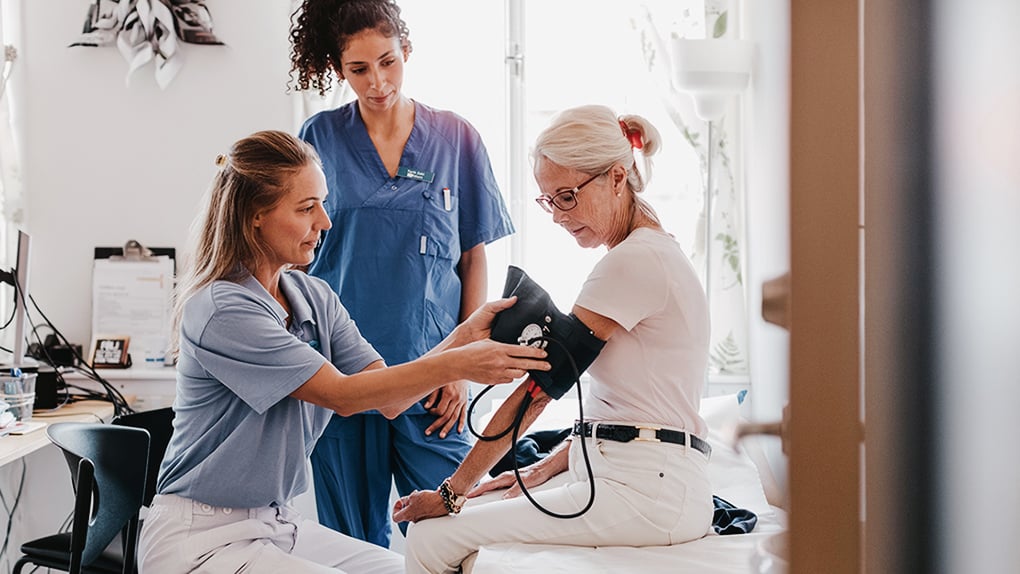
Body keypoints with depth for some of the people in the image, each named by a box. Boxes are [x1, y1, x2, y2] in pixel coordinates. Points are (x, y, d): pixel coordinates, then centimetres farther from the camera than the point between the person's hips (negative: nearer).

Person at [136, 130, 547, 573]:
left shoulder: (314, 297, 5)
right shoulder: (223, 309, -20)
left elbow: (389, 399, -3)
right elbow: (341, 394, -21)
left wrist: (464, 335, -16)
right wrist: (458, 365, -26)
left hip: (279, 522, 8)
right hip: (203, 537, -8)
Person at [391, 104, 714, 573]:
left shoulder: (637, 260, -14)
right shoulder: (650, 253, 18)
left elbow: (541, 384, -13)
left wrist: (452, 492, -8)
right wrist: (544, 469, 13)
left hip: (646, 492, -10)